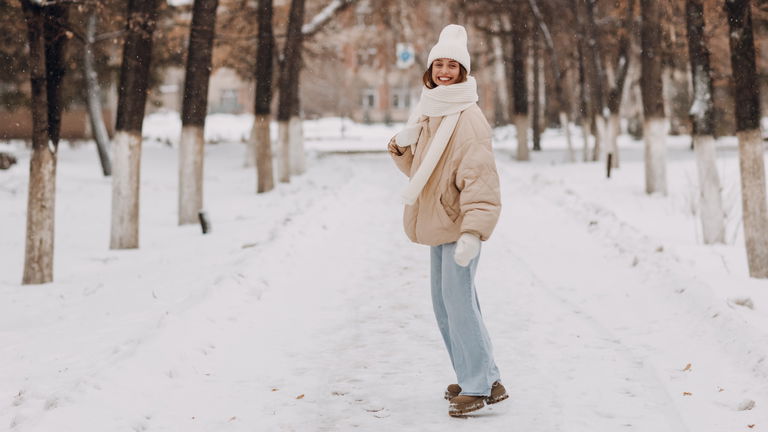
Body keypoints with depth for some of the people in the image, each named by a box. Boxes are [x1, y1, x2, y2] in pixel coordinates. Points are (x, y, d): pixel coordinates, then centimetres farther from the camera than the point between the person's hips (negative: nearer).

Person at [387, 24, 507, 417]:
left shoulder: (468, 118, -16)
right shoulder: (428, 115, 12)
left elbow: (480, 178, -23)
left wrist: (472, 232, -31)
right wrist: (402, 149, 0)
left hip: (459, 224, -9)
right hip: (437, 223, 9)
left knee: (458, 300, -11)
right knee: (445, 305, 13)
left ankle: (481, 385, -4)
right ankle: (476, 377, 24)